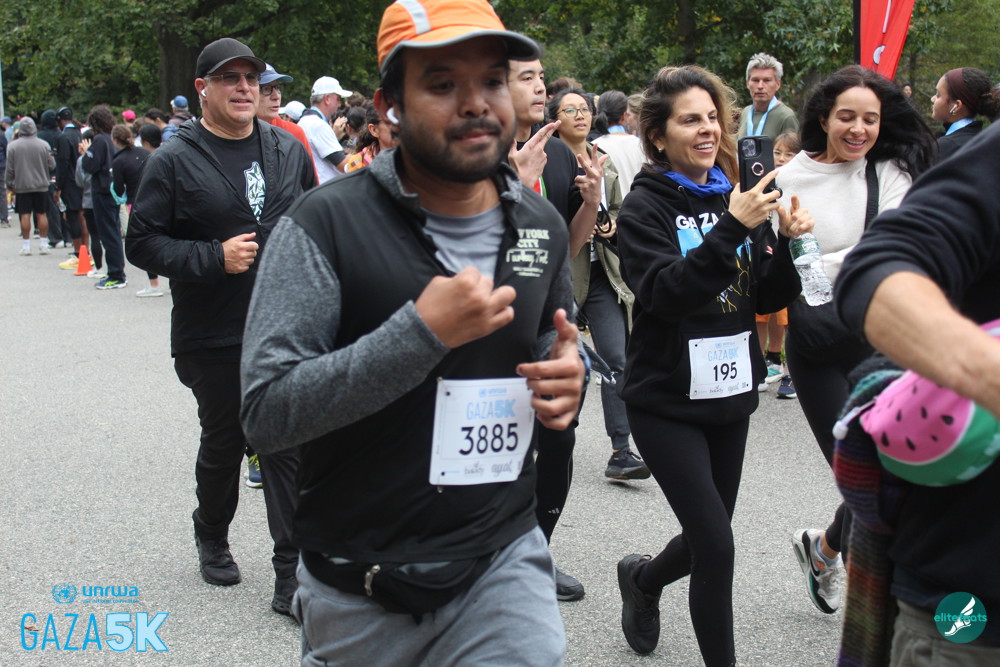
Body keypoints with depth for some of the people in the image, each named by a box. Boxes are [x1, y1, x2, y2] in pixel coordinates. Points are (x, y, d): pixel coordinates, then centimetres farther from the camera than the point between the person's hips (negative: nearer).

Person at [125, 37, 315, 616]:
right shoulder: (174, 161, -6)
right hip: (213, 339, -2)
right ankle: (212, 539, 42)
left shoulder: (288, 150, 7)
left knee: (289, 448, -1)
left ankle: (292, 579, 5)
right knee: (223, 443, 15)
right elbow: (143, 243, -7)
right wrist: (215, 257, -19)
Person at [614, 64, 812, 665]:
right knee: (717, 546, -9)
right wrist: (732, 227, -32)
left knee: (708, 539, 15)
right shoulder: (645, 207, -9)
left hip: (731, 391, 6)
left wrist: (787, 242, -12)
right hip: (668, 398, -6)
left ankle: (643, 578, 45)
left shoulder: (735, 198, 7)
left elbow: (767, 299, 6)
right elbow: (667, 293, -24)